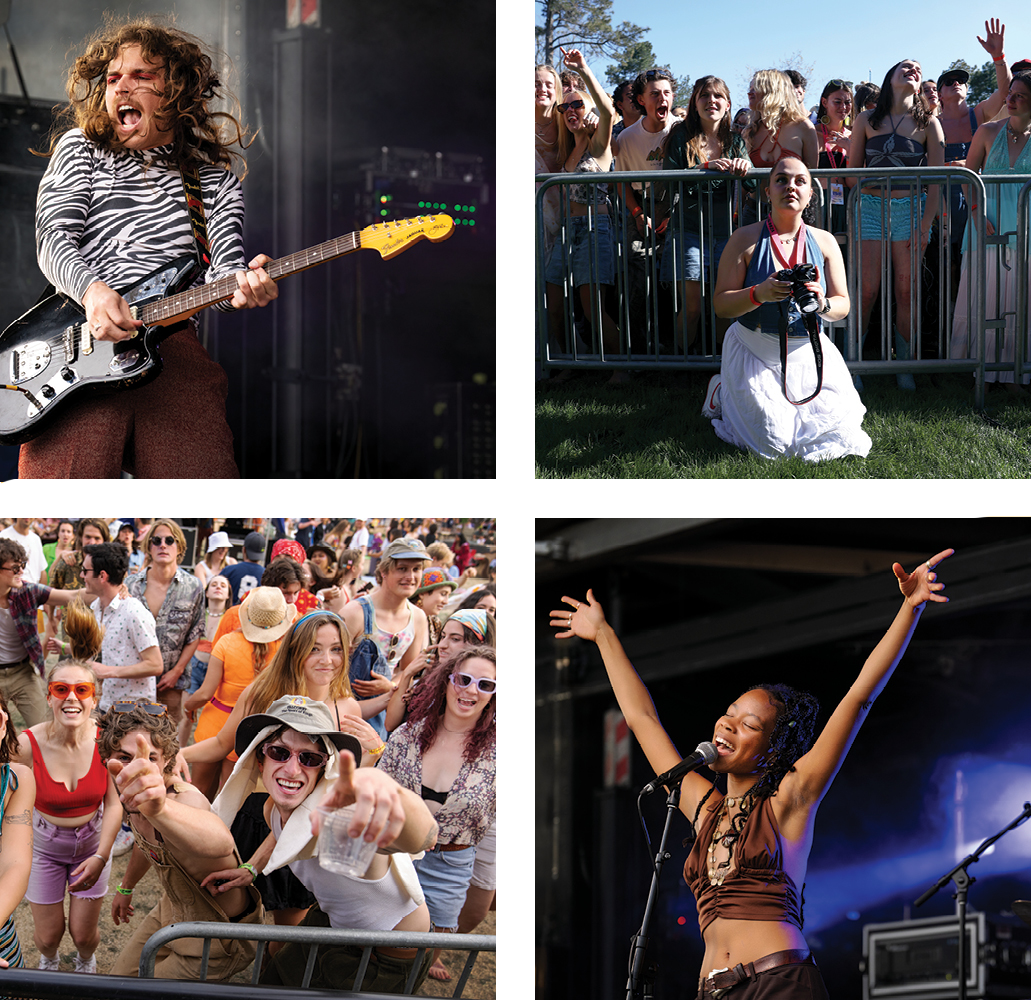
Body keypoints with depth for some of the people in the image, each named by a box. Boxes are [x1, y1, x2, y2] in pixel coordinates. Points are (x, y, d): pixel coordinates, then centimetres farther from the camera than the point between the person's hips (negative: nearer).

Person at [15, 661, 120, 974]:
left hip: (92, 841, 1)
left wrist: (101, 856, -19)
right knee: (48, 934, 11)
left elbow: (114, 804, -14)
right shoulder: (27, 745, -26)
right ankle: (49, 960, 50)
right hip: (43, 845, -1)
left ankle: (85, 961, 48)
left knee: (83, 933, 9)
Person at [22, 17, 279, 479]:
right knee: (59, 480, -22)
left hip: (173, 346, 2)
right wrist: (91, 289, -17)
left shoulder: (217, 181, 23)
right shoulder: (81, 149, 19)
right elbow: (54, 237, 6)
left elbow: (221, 267, 12)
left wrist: (241, 284, -15)